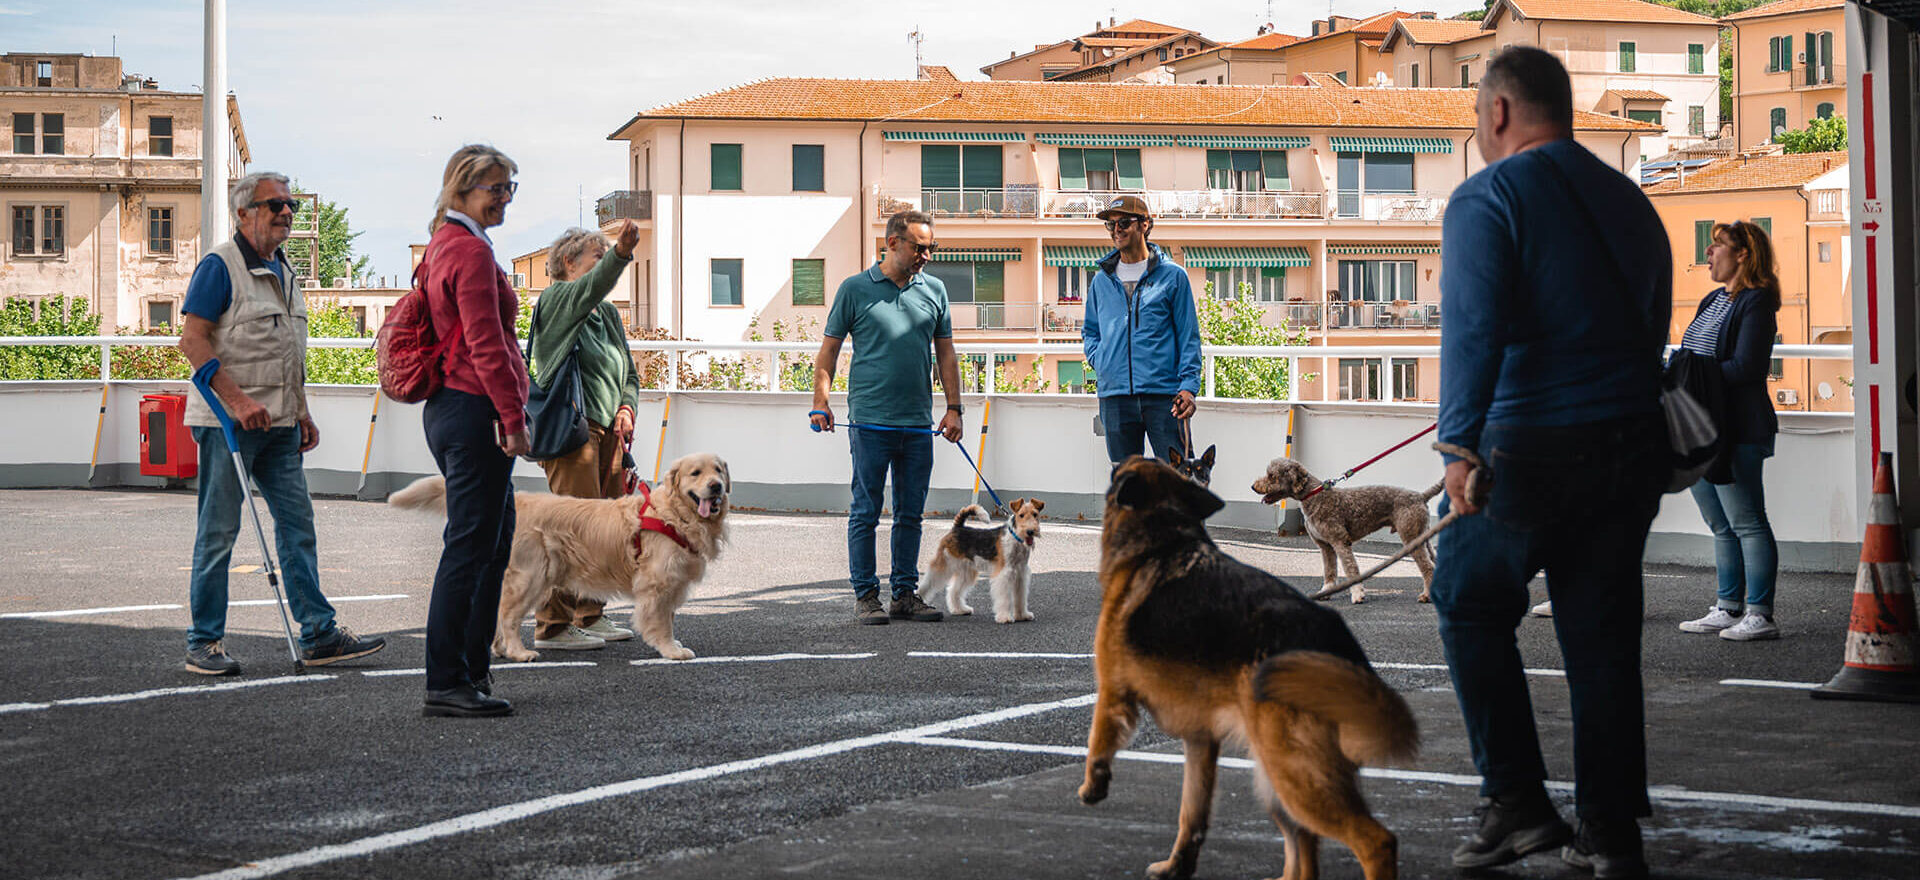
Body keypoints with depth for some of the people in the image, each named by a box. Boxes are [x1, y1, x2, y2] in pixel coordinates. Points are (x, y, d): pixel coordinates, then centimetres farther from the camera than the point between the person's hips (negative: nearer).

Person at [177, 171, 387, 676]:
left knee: (298, 526, 7)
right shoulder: (220, 265, -8)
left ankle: (318, 635, 10)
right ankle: (204, 643, 5)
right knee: (218, 533, -2)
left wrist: (301, 412, 17)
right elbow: (192, 340, -15)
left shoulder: (283, 270, 17)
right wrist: (237, 399, -21)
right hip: (227, 422, -8)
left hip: (279, 425, 8)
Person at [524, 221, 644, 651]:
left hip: (608, 432, 9)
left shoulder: (609, 314, 20)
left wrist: (626, 407, 4)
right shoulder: (555, 300, -4)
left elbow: (629, 372, 24)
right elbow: (589, 290, -27)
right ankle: (553, 625, -7)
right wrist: (620, 255, -44)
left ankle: (589, 616, 22)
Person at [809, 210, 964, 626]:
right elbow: (829, 349, 3)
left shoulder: (934, 290, 11)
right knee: (866, 512, -1)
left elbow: (945, 353, 15)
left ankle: (905, 594, 14)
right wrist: (821, 402, -6)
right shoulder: (855, 289, 0)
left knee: (911, 513, 8)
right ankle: (865, 595, 5)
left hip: (918, 422, 4)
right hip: (870, 419, -4)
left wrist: (954, 408, 9)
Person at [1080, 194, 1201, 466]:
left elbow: (1189, 335, 3)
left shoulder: (1172, 275, 4)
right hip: (1114, 395, 4)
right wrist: (1098, 361, 7)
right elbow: (1089, 330, 27)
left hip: (1163, 394, -3)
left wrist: (1189, 386, -8)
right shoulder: (1102, 280, 14)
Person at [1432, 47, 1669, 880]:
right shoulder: (1628, 200, 16)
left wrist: (1460, 443, -22)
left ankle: (1517, 802, 5)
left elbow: (1473, 327, -19)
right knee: (1603, 631, 9)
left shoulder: (1489, 198, -7)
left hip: (1531, 451, -6)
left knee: (1470, 606, 11)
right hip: (1632, 444, 6)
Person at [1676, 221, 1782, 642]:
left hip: (1736, 432, -9)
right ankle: (1729, 609, 18)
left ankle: (1760, 615, -5)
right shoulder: (1713, 301, 18)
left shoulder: (1755, 303, -9)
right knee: (1721, 526, 13)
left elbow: (1746, 367, -18)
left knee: (1747, 524, -7)